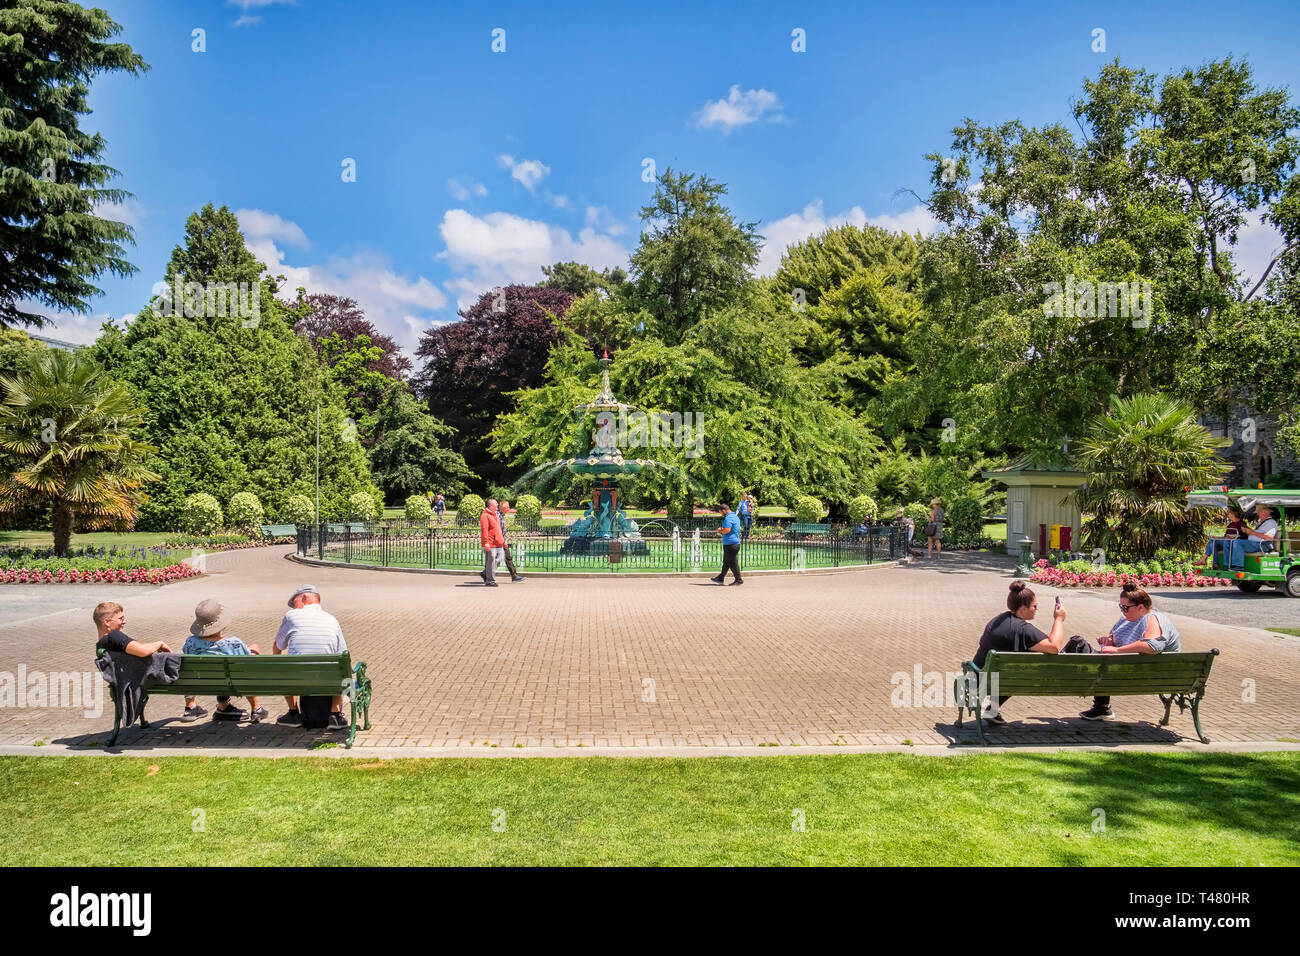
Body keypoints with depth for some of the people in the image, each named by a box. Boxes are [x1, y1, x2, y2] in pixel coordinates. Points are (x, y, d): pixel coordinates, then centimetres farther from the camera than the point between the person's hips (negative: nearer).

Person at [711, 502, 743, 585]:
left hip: (730, 544, -10)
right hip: (736, 543, 10)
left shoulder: (728, 518, -16)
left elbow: (727, 530, -27)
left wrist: (720, 531, -7)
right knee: (726, 562, 17)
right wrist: (722, 530, 16)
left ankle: (738, 580, 2)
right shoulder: (735, 517, 16)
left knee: (733, 563, -3)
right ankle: (720, 578, 25)